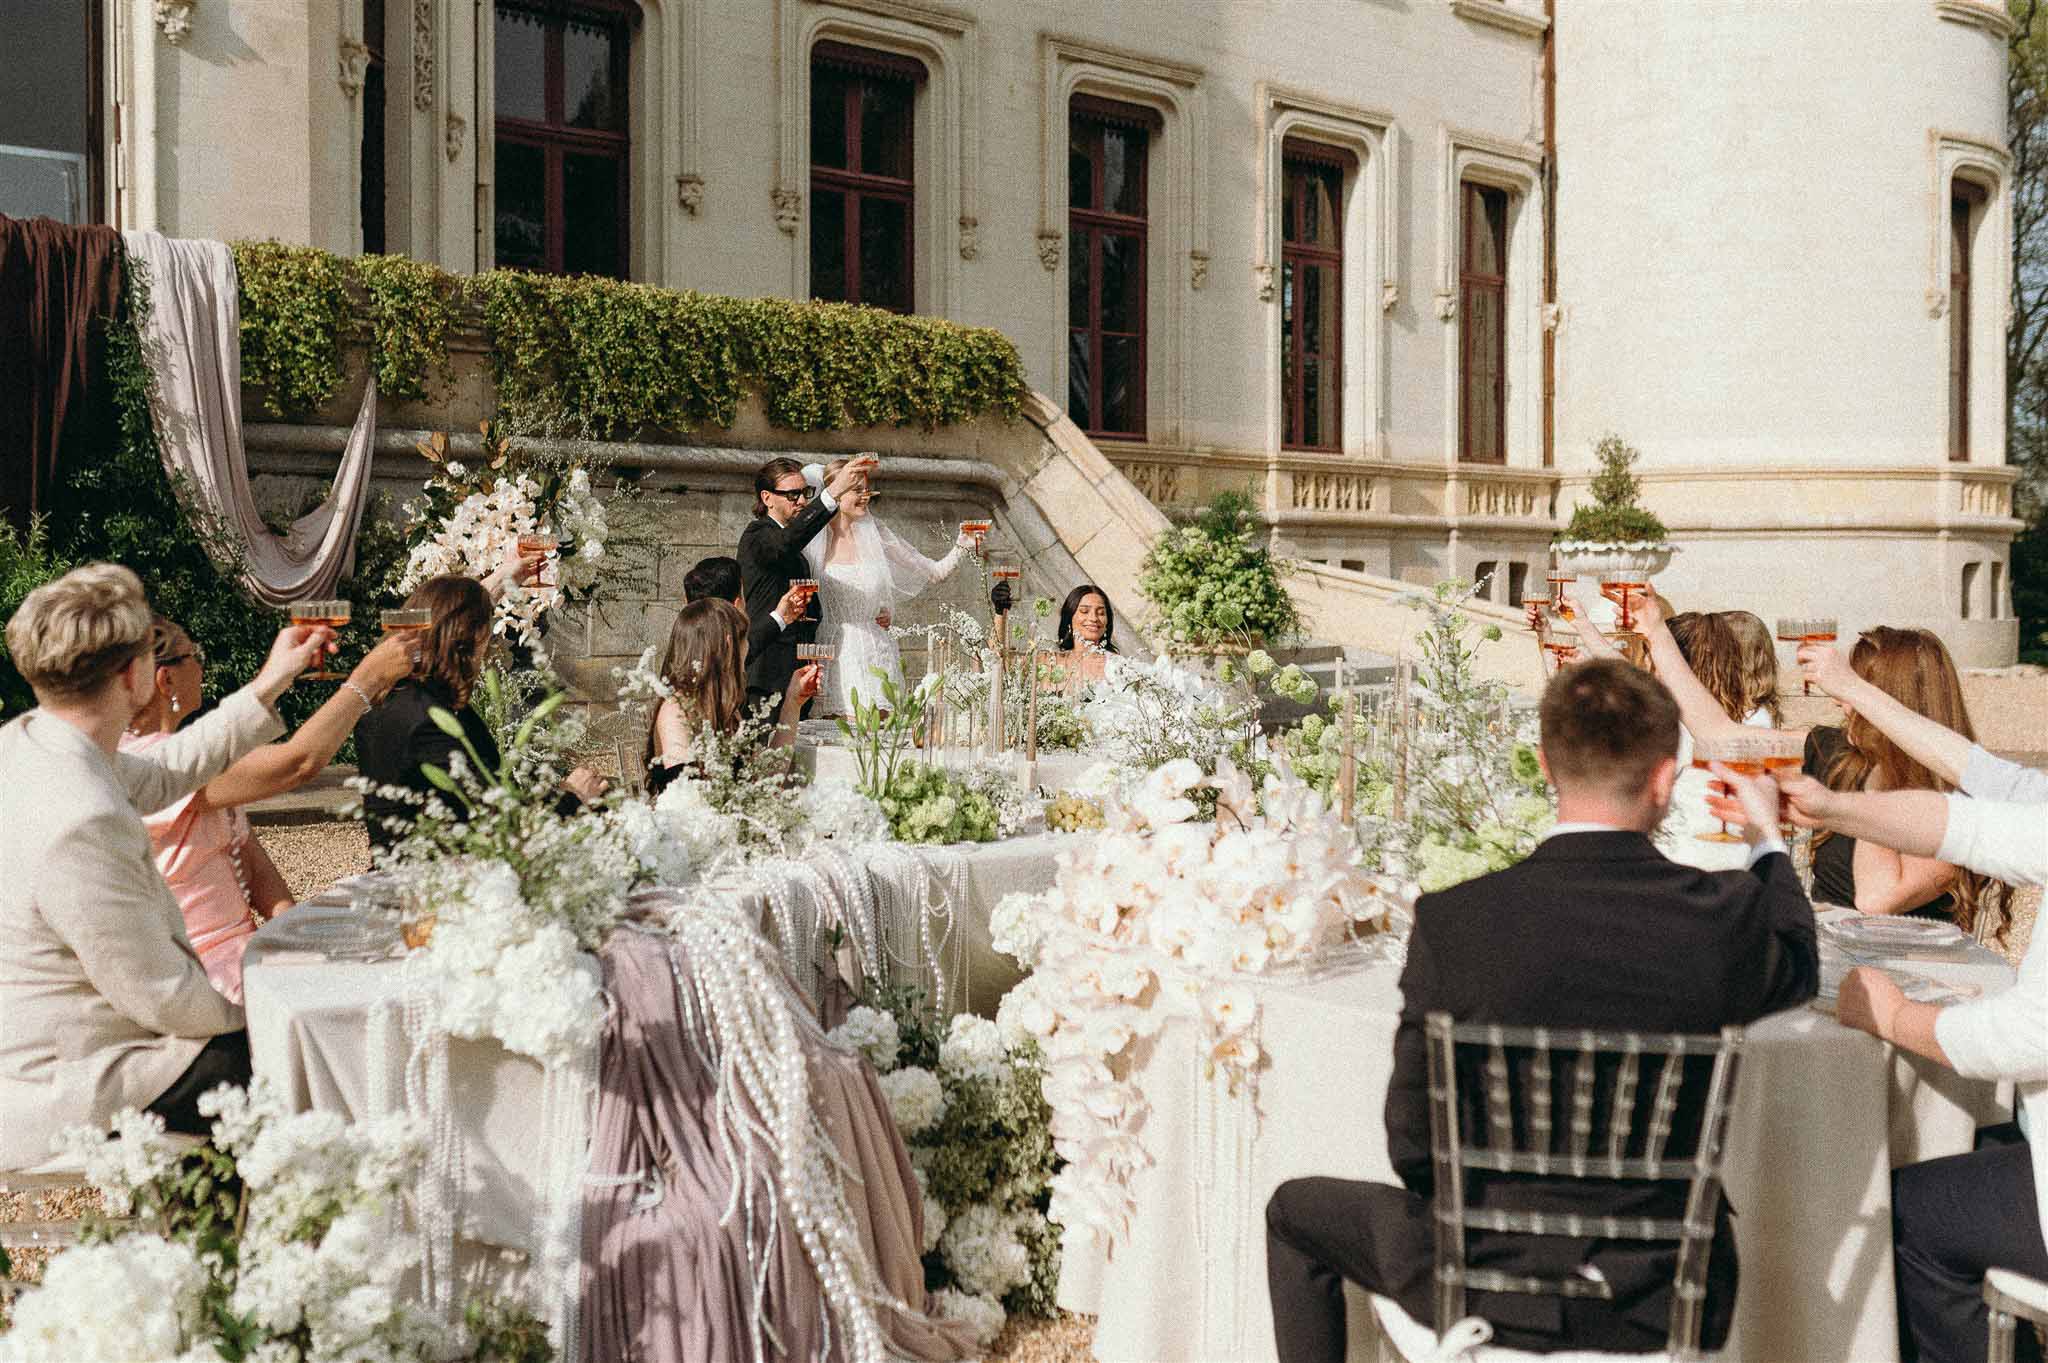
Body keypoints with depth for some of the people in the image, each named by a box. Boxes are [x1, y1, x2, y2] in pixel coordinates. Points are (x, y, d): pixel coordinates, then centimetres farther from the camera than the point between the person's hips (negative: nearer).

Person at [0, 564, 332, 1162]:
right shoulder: (82, 824, -32)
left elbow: (157, 775, 18)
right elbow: (163, 996, -24)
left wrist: (267, 687, 19)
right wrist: (245, 1015, -4)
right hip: (62, 1099, -10)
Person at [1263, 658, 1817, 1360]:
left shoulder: (1453, 921, -19)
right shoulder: (1725, 916, -14)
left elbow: (1413, 1140, -12)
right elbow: (1798, 972, 12)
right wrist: (1767, 842, 30)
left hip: (1493, 1288, -2)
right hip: (1661, 1305, 3)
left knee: (1296, 1211, 25)